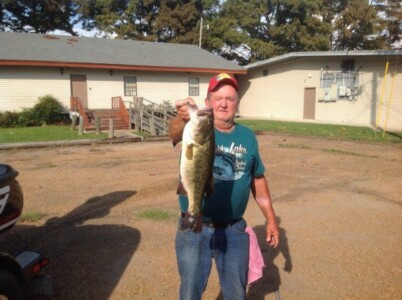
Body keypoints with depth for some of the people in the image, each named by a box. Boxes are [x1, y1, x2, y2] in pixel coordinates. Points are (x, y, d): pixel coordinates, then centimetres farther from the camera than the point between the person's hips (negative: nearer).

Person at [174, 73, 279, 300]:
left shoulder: (247, 136, 1)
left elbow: (258, 179, 10)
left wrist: (271, 219, 12)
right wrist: (184, 119, -56)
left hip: (234, 230, 3)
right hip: (194, 231, -2)